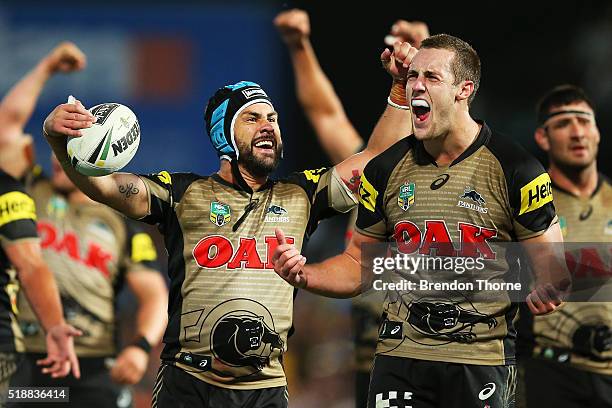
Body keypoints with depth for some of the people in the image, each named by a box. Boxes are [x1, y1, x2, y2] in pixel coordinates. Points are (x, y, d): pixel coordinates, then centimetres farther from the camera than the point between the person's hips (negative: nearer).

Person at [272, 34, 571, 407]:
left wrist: (548, 291, -26)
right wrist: (305, 275, -6)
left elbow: (551, 263, -3)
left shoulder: (515, 170, -5)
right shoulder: (386, 170, 6)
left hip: (483, 360, -3)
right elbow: (360, 264, 13)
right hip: (400, 358, 3)